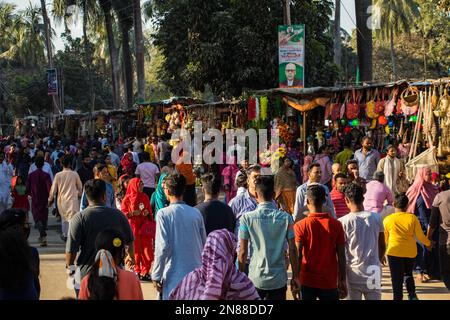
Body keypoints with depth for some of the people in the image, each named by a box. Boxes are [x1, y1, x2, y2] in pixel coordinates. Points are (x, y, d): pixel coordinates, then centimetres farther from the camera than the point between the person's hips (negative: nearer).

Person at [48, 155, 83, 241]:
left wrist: (50, 199, 13)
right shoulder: (75, 174, -7)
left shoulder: (58, 175, -5)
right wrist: (79, 195, 25)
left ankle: (65, 235, 29)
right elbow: (80, 187, 6)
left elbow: (53, 189, 0)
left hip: (62, 200, 2)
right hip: (73, 199, -2)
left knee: (64, 217, 21)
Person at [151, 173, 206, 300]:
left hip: (174, 276, -4)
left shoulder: (164, 214, -10)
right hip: (197, 273, 4)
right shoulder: (196, 213, 3)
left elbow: (163, 247, -14)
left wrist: (156, 276, -7)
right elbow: (204, 243, 8)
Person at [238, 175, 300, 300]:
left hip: (255, 279, -1)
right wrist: (295, 276, 7)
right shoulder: (286, 217, -5)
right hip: (279, 279, 1)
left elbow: (243, 251, -6)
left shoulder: (247, 218, -8)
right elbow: (292, 250, -3)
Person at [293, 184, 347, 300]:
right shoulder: (336, 225, -4)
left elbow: (298, 256, -10)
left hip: (307, 282, -1)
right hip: (329, 282, 1)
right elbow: (341, 256, -2)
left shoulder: (300, 226, -9)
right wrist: (342, 282, 6)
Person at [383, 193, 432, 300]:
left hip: (394, 252, -2)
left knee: (397, 278, 6)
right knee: (408, 274, 22)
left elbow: (385, 239, 4)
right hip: (410, 252, 2)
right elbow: (420, 236, -1)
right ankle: (412, 295, 8)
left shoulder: (387, 219, -6)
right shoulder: (412, 218, -6)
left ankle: (398, 297, 6)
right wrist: (428, 243, 19)